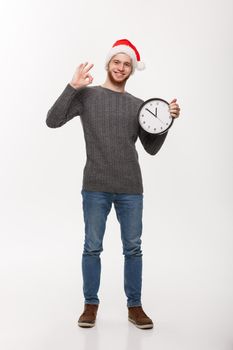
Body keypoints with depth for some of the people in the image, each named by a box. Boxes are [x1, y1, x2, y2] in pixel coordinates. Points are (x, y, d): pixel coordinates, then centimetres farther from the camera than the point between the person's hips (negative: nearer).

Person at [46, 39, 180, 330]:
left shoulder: (138, 105, 11)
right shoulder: (87, 95, 5)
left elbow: (151, 148, 11)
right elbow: (53, 121, -6)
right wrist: (73, 87, -11)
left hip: (131, 189, 2)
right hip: (95, 187, -2)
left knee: (133, 249, 7)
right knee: (92, 248, 5)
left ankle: (134, 306, 20)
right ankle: (90, 305, 21)